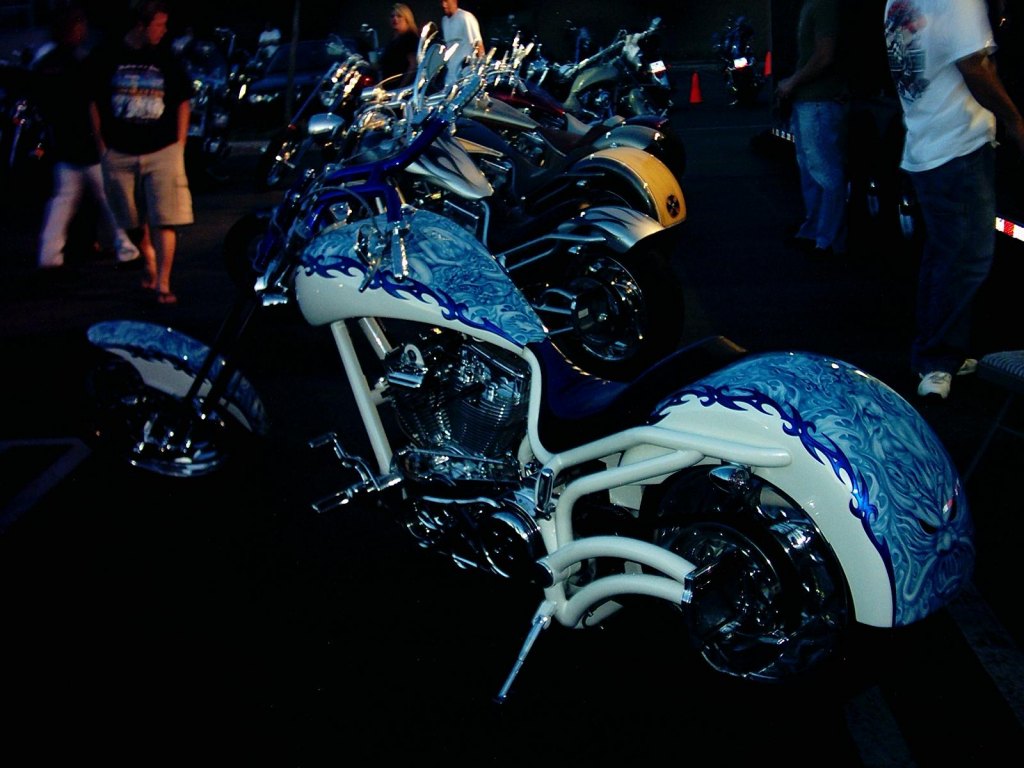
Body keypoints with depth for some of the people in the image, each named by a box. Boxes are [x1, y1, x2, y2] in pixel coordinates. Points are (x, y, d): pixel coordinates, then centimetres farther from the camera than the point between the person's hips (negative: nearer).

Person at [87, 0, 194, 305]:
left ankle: (163, 285, -7)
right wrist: (103, 147, 4)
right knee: (133, 222, 13)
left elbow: (182, 103, 10)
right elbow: (94, 103, 7)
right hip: (119, 154, 1)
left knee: (165, 221, -10)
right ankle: (149, 261, 39)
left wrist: (178, 147, 3)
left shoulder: (166, 58, 3)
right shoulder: (106, 57, 0)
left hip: (163, 152, -1)